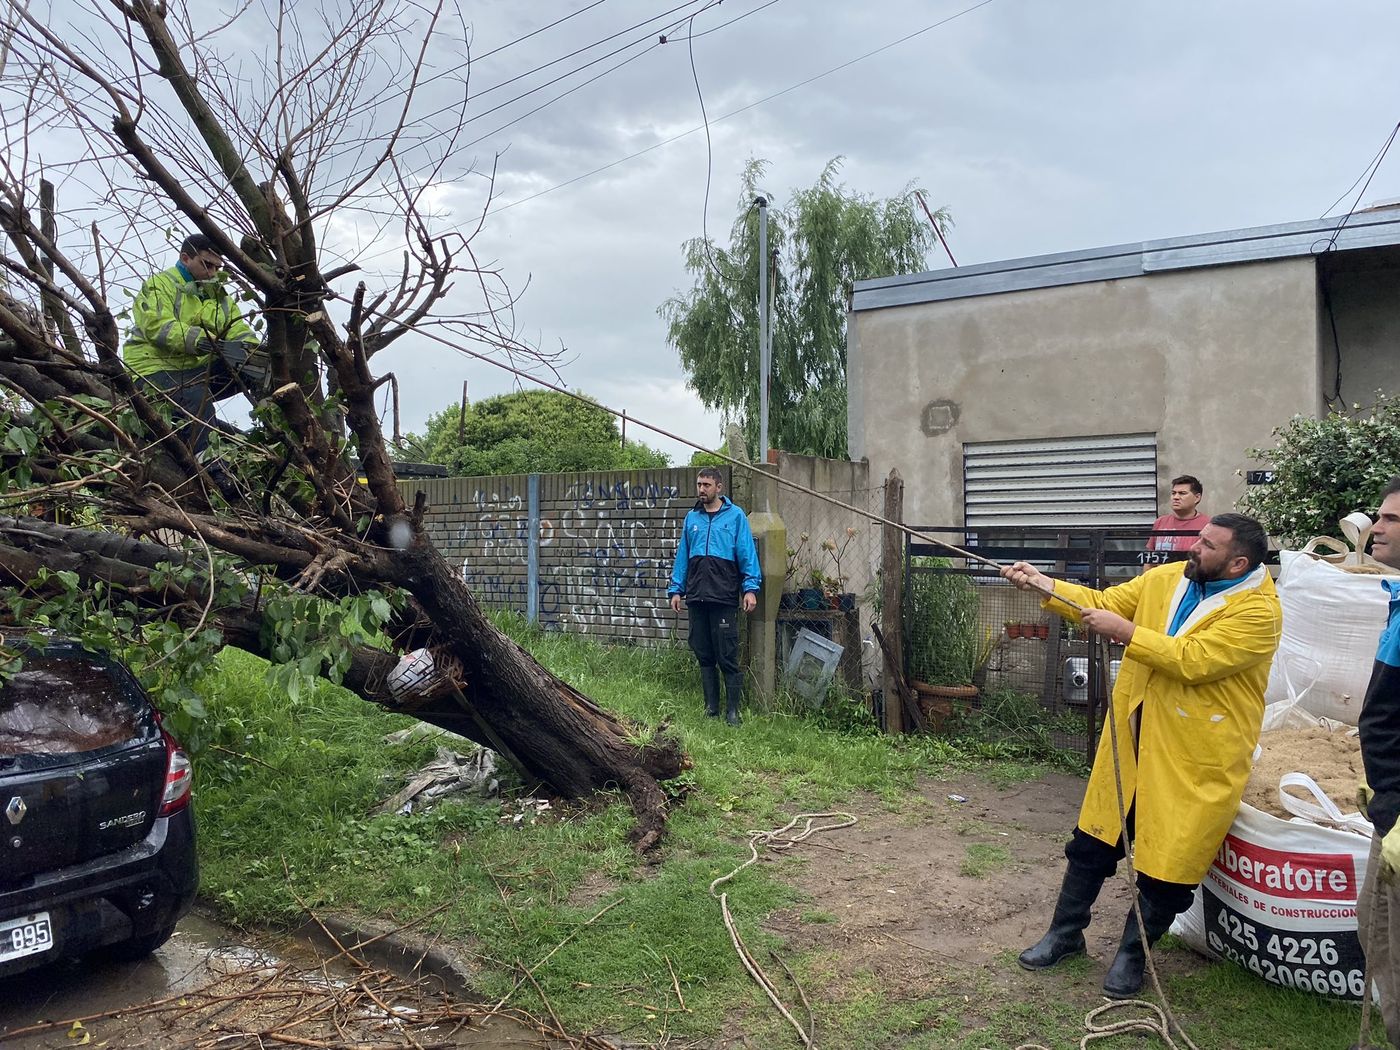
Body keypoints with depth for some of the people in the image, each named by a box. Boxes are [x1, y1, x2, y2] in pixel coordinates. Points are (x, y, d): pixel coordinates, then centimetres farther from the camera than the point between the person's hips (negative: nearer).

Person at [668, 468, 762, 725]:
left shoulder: (735, 516, 1)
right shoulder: (692, 518, 13)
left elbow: (747, 554, -3)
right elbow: (682, 555, 15)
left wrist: (750, 588, -11)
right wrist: (676, 589, 10)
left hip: (724, 598, -4)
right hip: (696, 598, 5)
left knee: (728, 656, -3)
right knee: (704, 656, 10)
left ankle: (732, 711, 5)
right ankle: (711, 708, 19)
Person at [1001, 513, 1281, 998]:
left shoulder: (1258, 611, -17)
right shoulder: (1165, 578, 1)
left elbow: (1192, 659, -26)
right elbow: (1104, 603, 6)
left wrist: (1124, 631, -24)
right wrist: (1045, 585, -6)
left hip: (1196, 757, -5)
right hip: (1131, 739, 6)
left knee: (1168, 861, 6)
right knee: (1093, 839, 15)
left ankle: (1133, 952, 29)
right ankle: (1066, 932, 33)